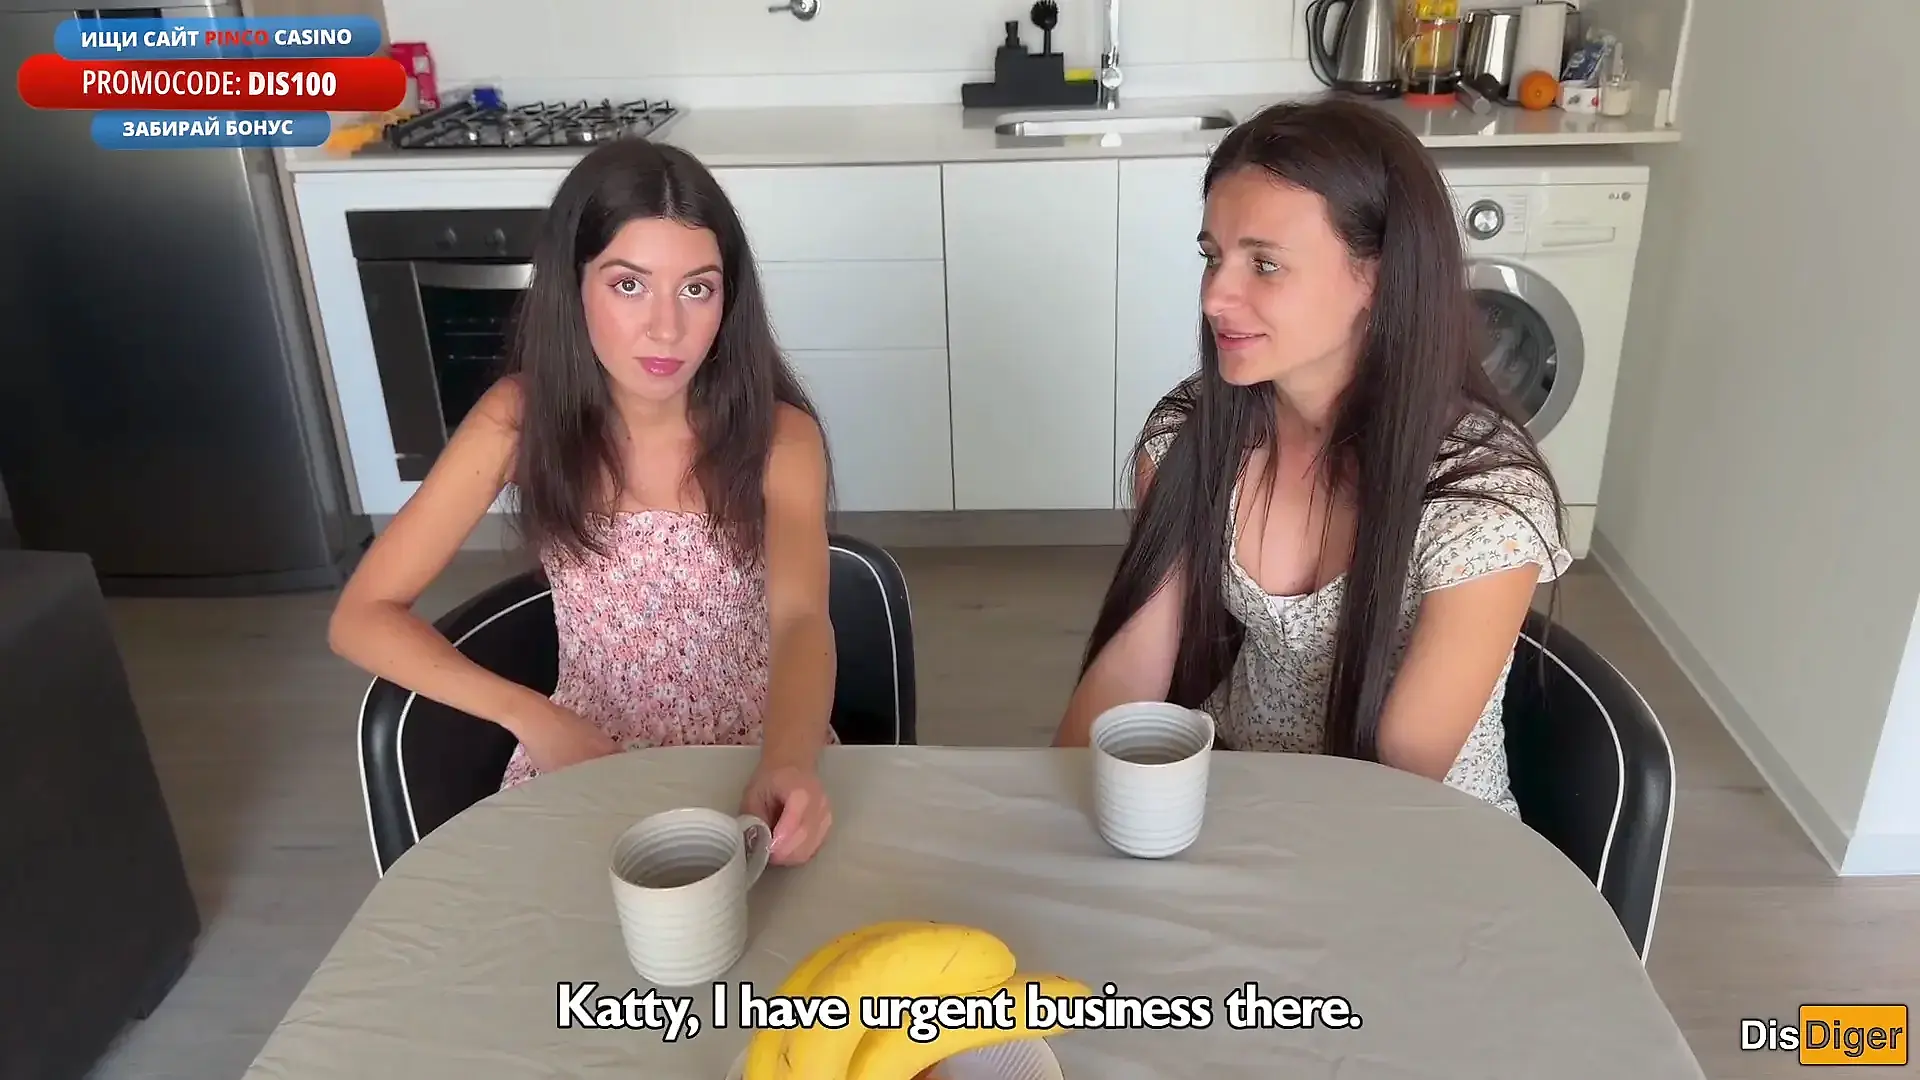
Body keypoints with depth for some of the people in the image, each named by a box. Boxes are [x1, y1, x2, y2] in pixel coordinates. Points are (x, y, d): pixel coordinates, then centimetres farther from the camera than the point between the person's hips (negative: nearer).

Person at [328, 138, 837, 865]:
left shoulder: (777, 433, -14)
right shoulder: (521, 416, -11)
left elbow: (801, 620, -29)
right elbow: (362, 617, -9)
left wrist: (788, 765, -49)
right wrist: (530, 716, -21)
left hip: (757, 754, -1)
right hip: (587, 757, 1)